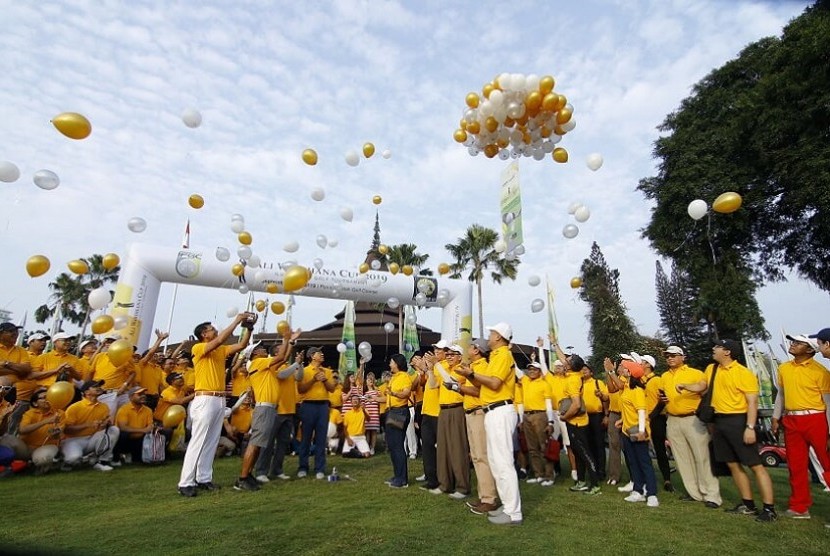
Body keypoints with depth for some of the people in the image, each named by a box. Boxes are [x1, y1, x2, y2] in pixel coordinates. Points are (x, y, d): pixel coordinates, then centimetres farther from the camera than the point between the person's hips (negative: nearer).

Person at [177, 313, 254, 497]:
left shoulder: (221, 350, 13)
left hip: (220, 400, 7)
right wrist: (237, 320, -18)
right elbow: (221, 339, -22)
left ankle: (204, 478, 18)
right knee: (197, 442, -4)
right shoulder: (198, 348, -8)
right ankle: (185, 483, 3)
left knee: (212, 442, 10)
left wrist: (249, 327, -1)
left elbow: (241, 345, 9)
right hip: (205, 400, -7)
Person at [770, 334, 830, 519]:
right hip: (791, 421, 5)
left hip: (815, 420, -5)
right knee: (796, 466, 11)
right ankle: (800, 507, 20)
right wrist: (776, 417, 16)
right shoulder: (784, 368, 10)